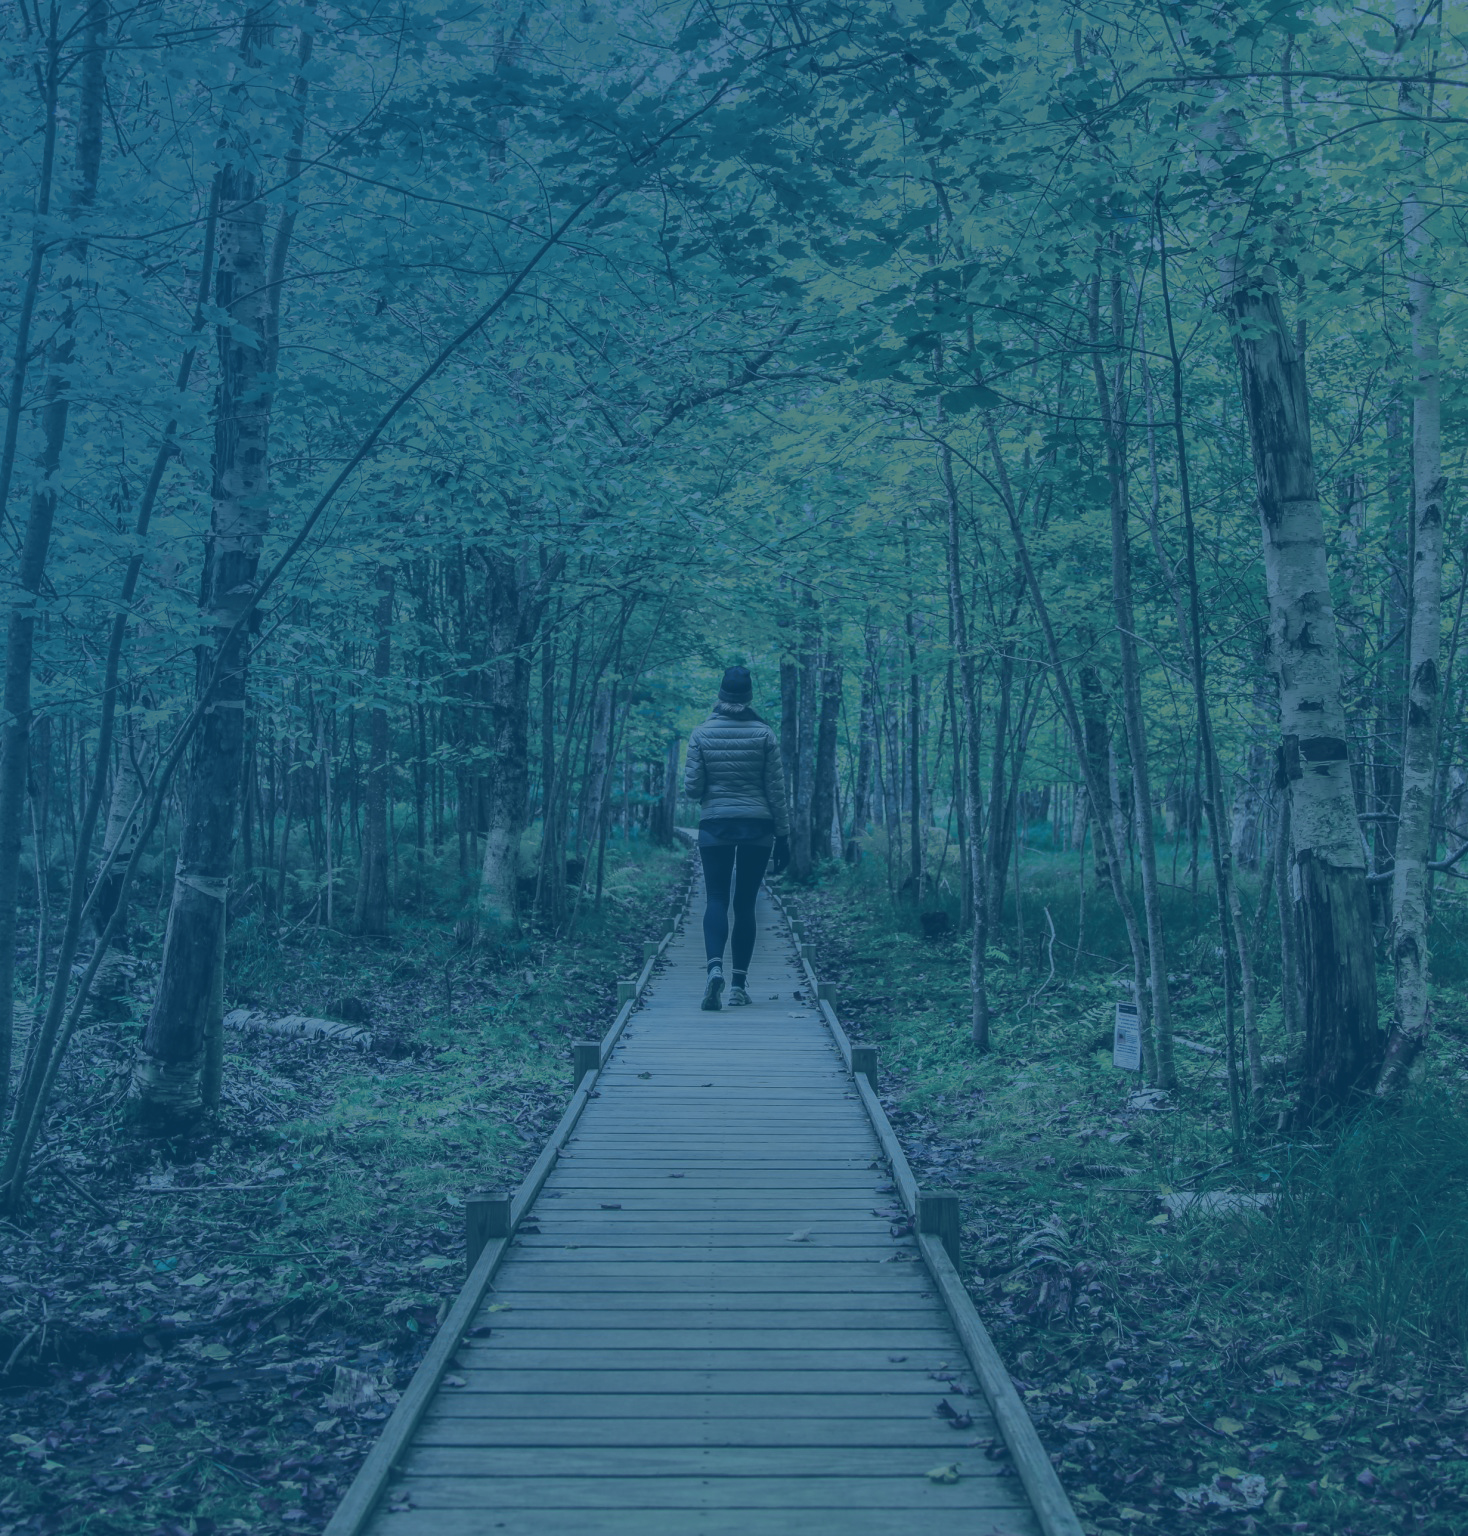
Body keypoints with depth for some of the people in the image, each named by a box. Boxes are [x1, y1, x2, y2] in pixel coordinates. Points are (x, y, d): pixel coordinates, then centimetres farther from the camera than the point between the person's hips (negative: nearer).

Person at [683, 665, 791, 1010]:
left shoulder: (702, 734, -2)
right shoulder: (764, 734, -2)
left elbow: (692, 788, -4)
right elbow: (776, 790, -1)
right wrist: (783, 836, 5)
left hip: (714, 826, 0)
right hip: (757, 827, 0)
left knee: (716, 899, 3)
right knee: (745, 904, 8)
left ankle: (715, 967, -22)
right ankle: (739, 985, 9)